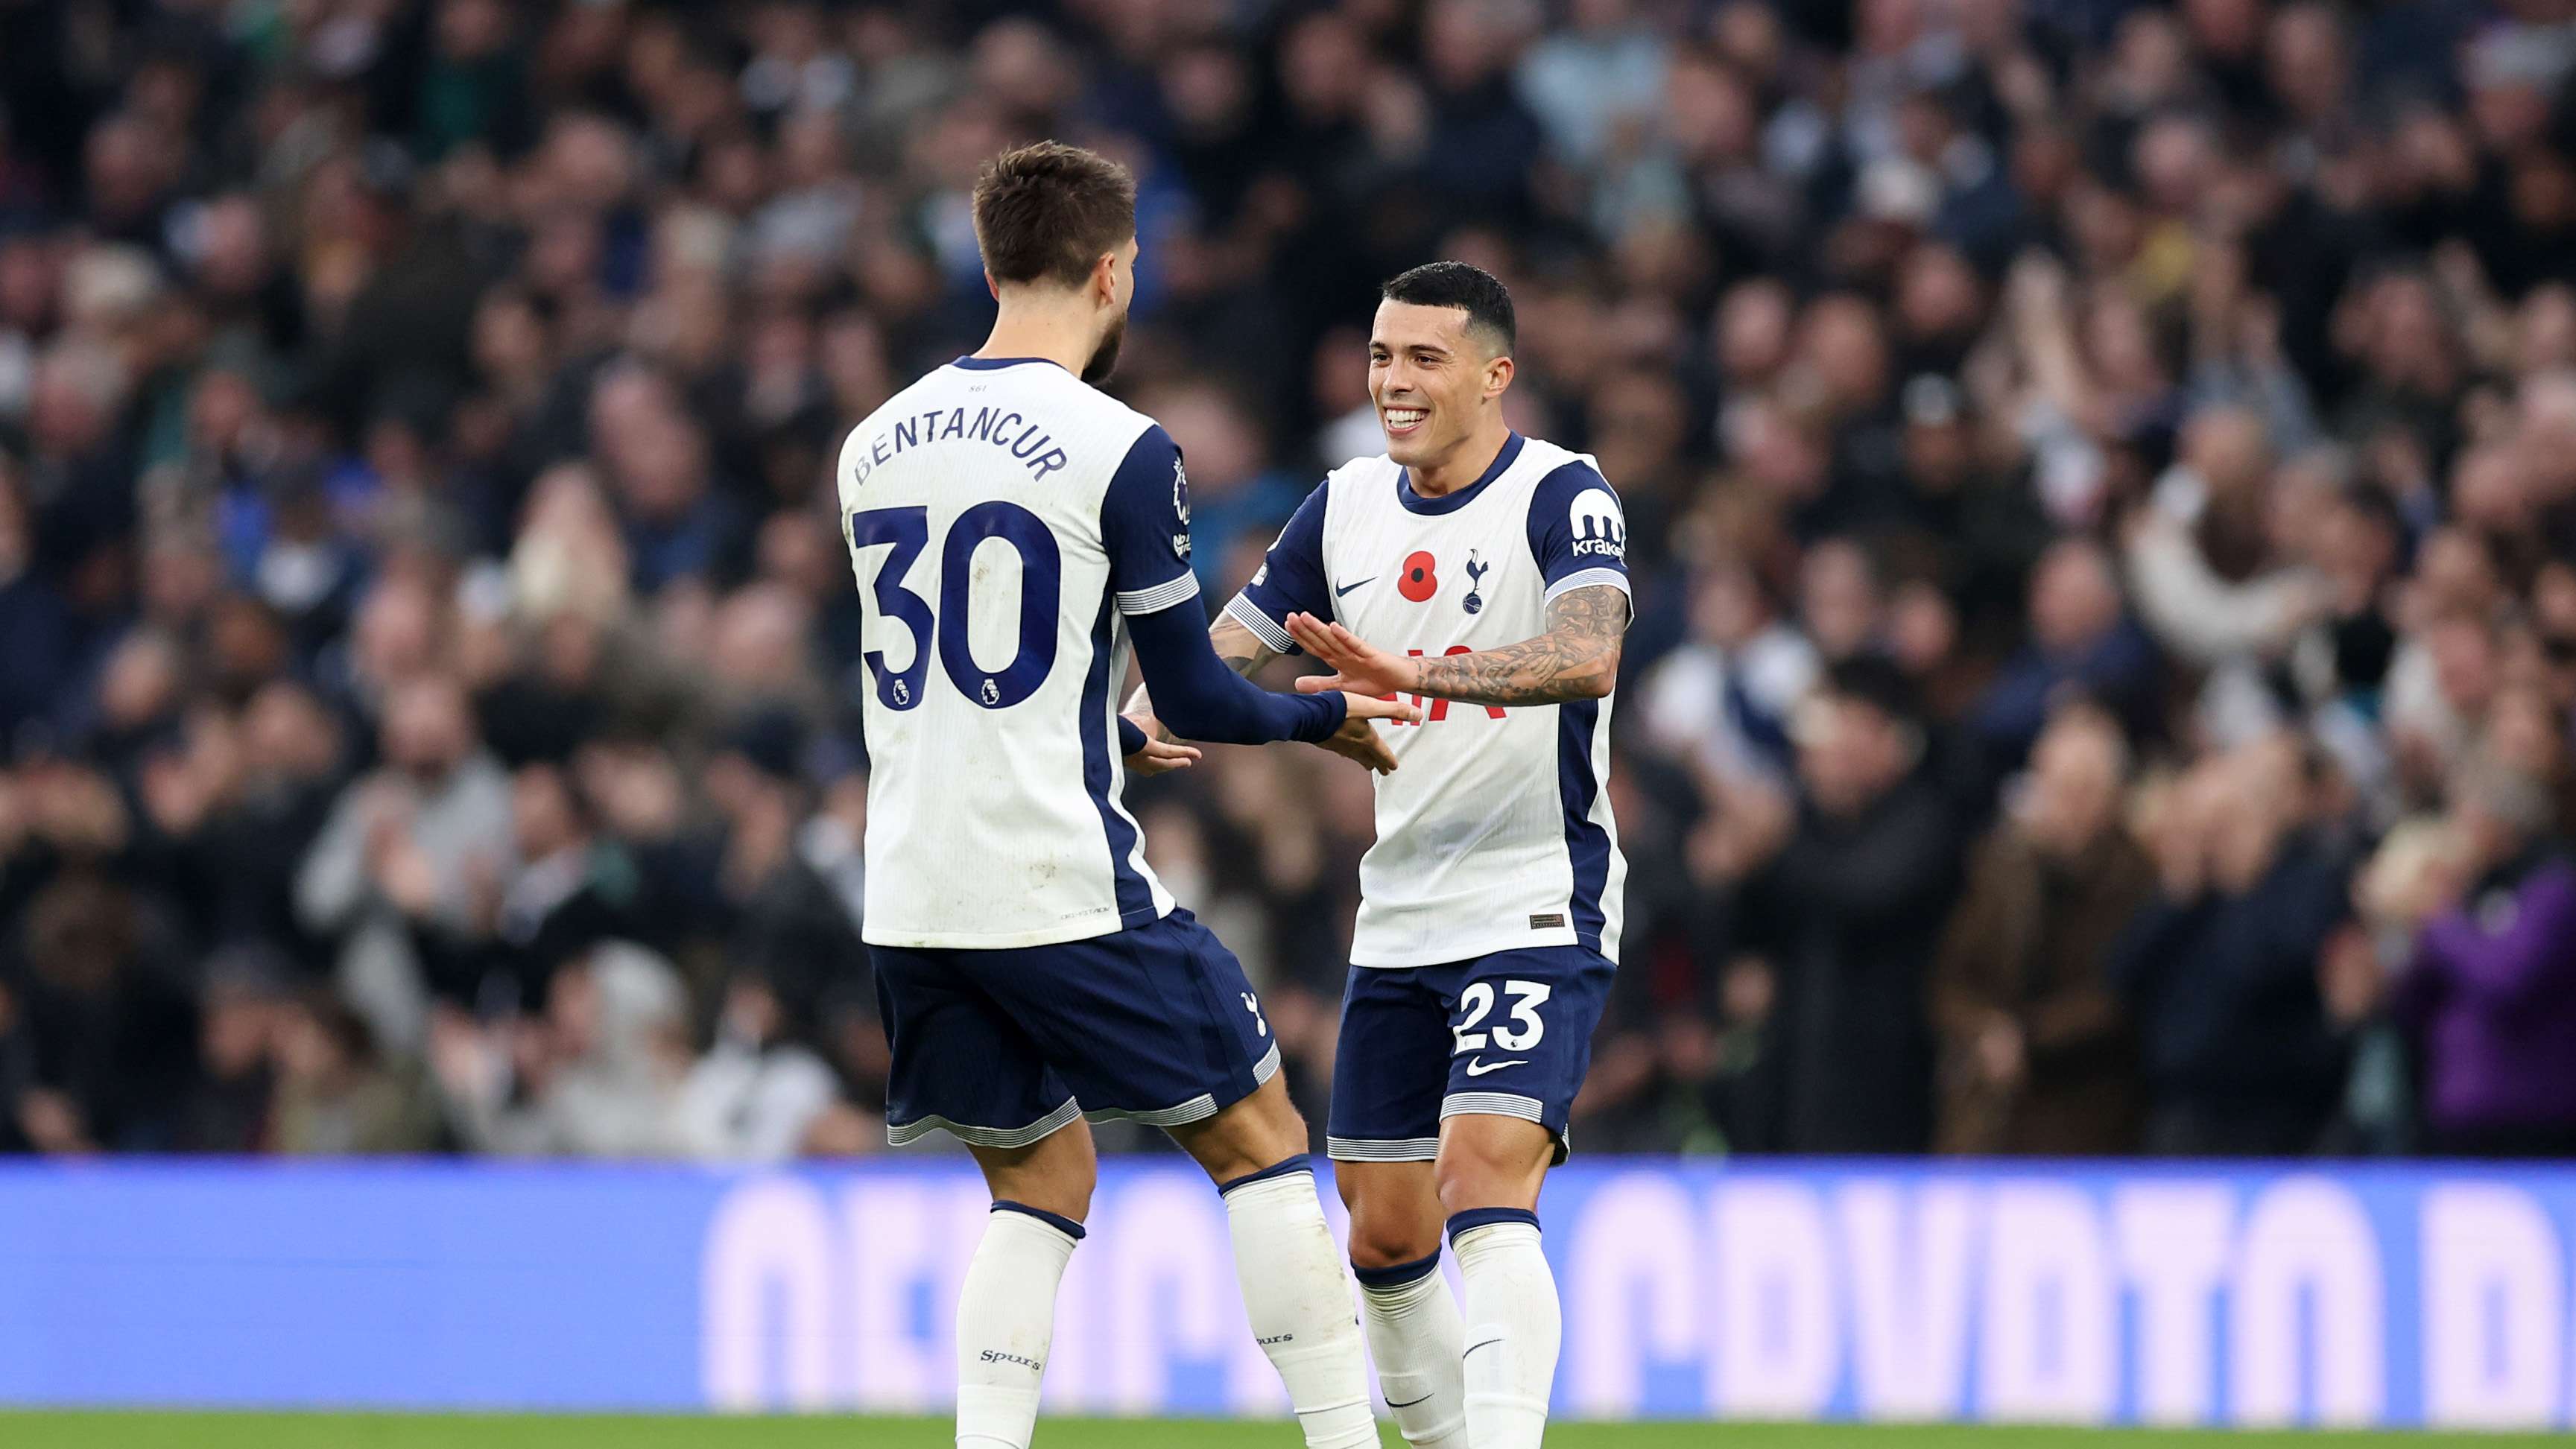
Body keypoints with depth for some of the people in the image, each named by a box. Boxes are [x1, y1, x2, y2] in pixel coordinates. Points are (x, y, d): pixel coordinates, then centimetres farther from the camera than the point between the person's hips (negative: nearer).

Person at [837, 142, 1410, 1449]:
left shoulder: (875, 446, 10)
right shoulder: (1121, 453, -9)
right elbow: (1195, 696, -5)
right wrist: (1333, 714, 16)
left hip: (911, 891, 6)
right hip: (1066, 887, -6)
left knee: (1038, 1188, 15)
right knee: (1260, 1144, 7)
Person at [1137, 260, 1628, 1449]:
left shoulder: (1563, 498, -12)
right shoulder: (1346, 507, 8)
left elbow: (1587, 655, -30)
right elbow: (1221, 651, 10)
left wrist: (1416, 671, -44)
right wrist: (1142, 719, -13)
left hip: (1538, 912, -7)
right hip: (1399, 924, 7)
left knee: (1486, 1182, -23)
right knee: (1383, 1232, 8)